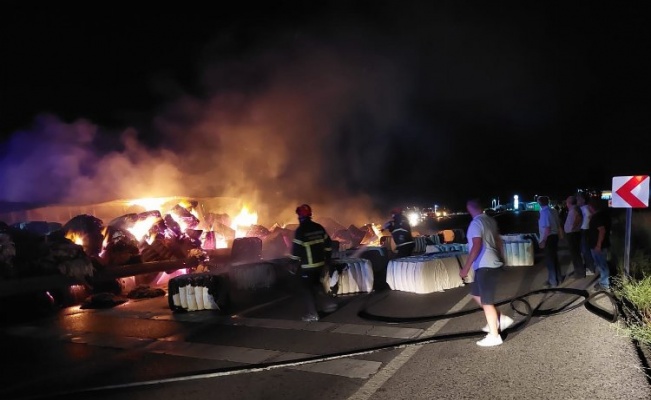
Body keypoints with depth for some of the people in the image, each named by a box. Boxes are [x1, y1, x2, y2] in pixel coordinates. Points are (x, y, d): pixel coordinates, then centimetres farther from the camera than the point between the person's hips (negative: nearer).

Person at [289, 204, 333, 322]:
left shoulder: (300, 231, -15)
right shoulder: (319, 227, 6)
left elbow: (296, 249, -17)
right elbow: (328, 244, 12)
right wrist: (327, 258, 21)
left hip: (308, 266, -7)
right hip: (320, 263, 7)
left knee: (305, 288, 2)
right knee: (315, 286, 20)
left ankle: (312, 314, -1)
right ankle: (312, 309, 32)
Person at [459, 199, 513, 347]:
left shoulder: (476, 223, -17)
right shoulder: (491, 220, 10)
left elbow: (476, 246, -23)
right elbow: (499, 241, 19)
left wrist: (466, 267, -21)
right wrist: (501, 259, 30)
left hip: (485, 266, -9)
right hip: (493, 264, 9)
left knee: (486, 301, -1)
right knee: (476, 293, 20)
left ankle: (494, 336, 8)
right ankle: (501, 319, 23)